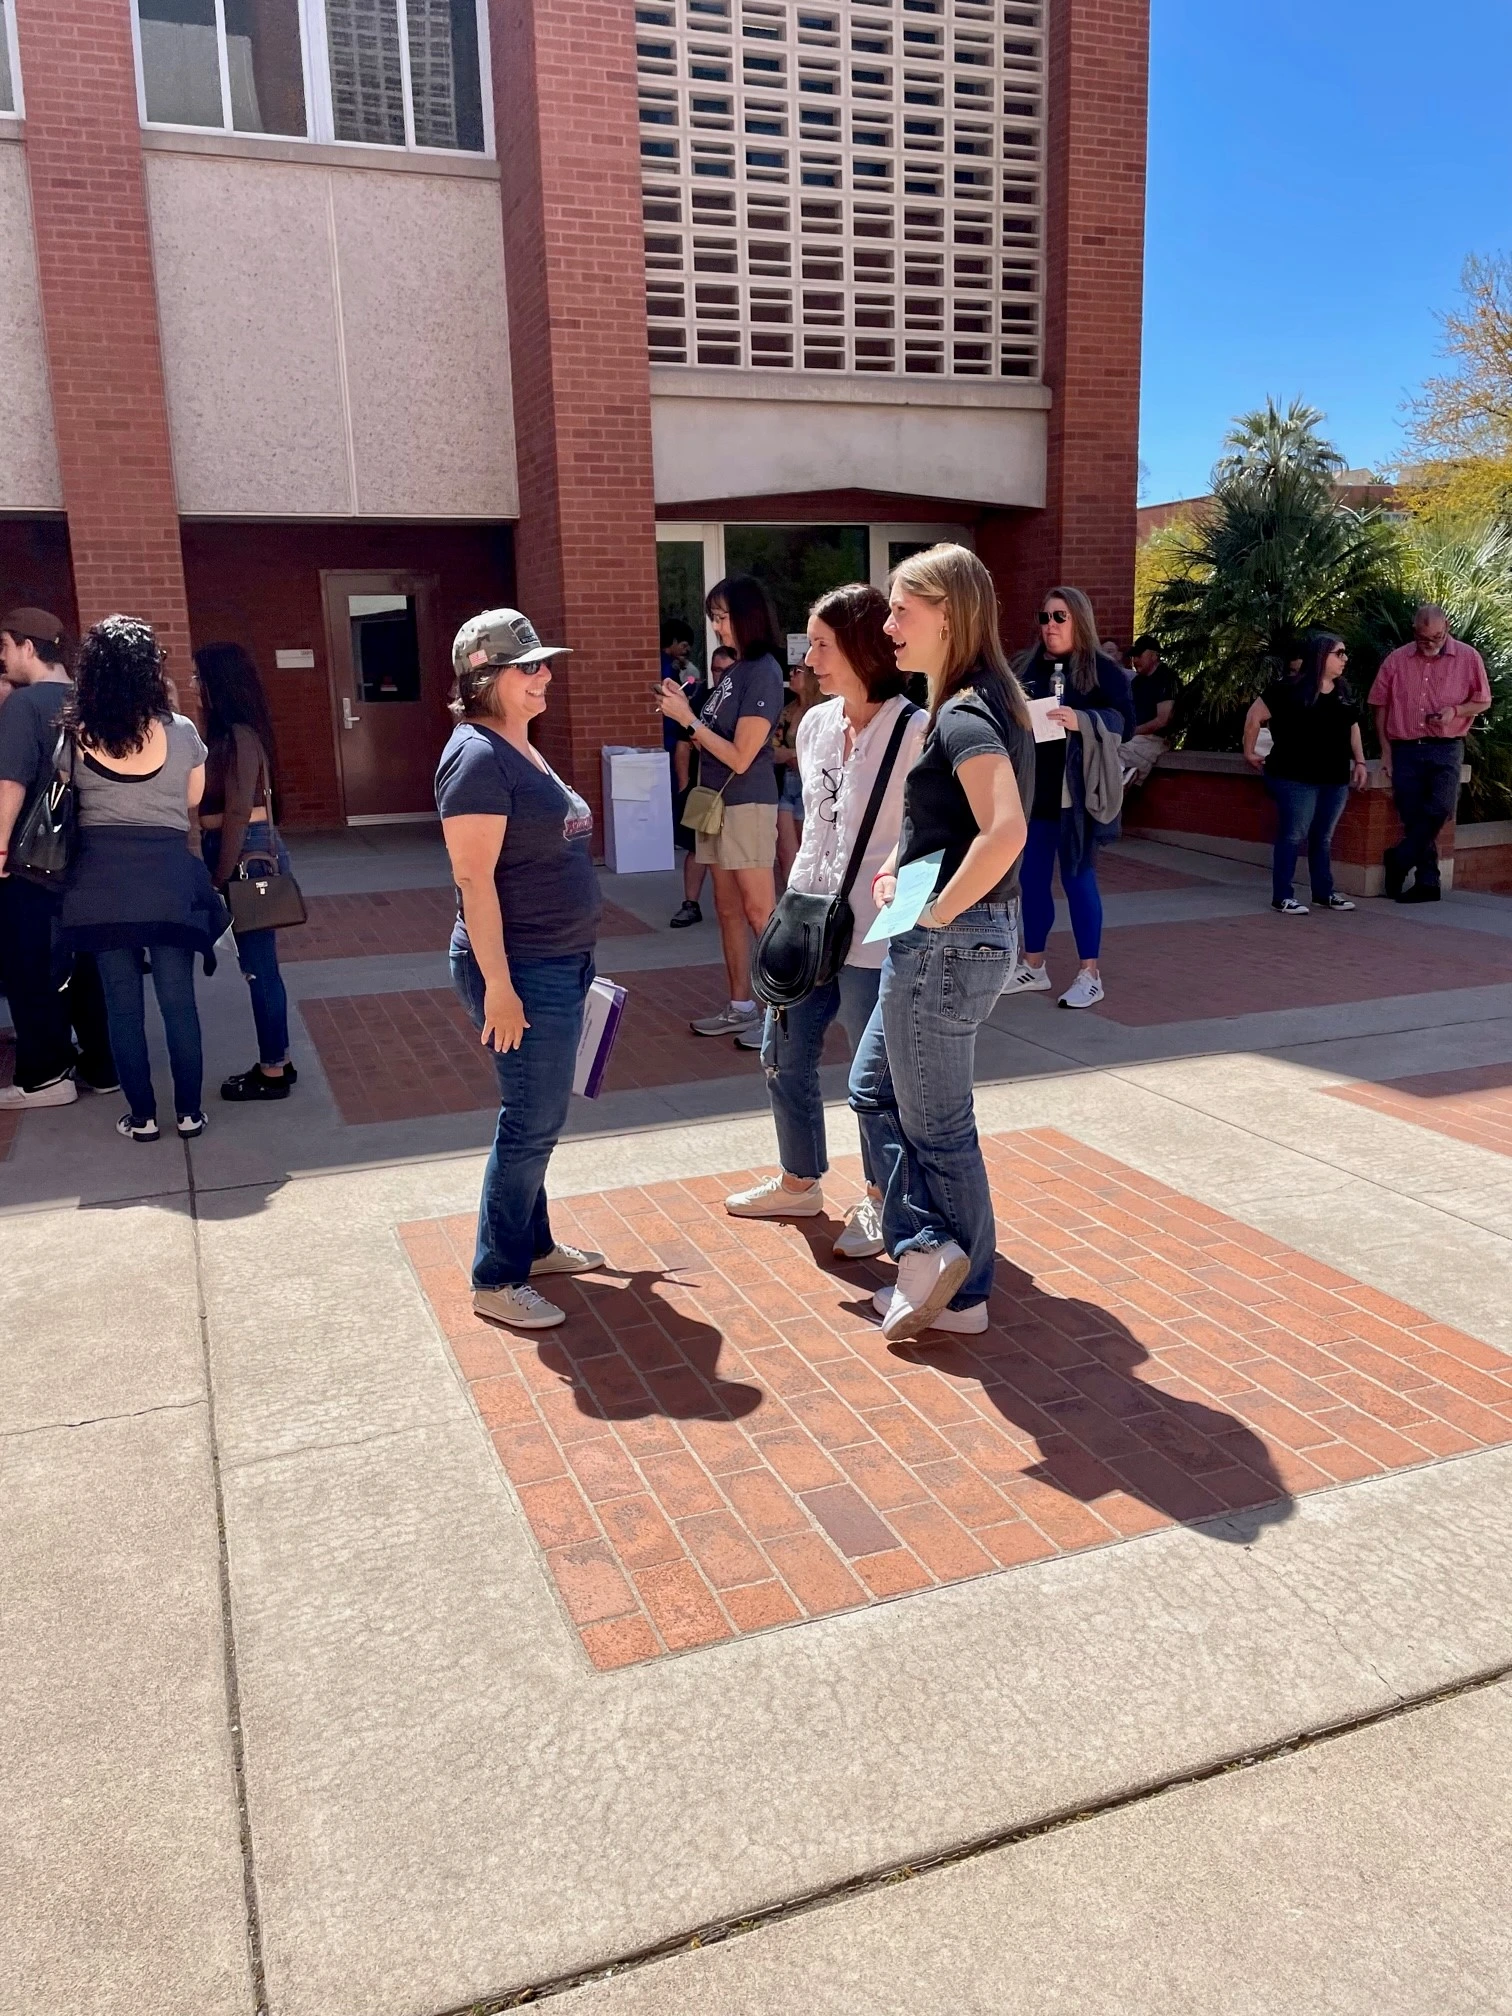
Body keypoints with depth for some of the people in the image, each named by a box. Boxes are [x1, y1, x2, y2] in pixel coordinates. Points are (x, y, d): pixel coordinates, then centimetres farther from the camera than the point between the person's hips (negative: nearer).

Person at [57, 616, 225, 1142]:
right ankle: (188, 1112, 14)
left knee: (122, 1004, 8)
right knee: (178, 1000, 7)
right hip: (167, 875, 0)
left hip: (100, 878, 0)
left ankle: (142, 1116, 16)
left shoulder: (75, 733, -3)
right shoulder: (180, 730, -3)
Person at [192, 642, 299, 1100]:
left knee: (259, 964, -1)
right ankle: (276, 1061, 24)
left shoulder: (238, 736, -16)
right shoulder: (232, 733, 12)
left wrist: (220, 877, -16)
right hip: (252, 850, 10)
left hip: (247, 854, -10)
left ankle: (273, 1072, 9)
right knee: (259, 963, 14)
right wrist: (218, 868, 14)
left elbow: (237, 813, -19)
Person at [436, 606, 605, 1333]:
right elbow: (473, 879, -21)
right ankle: (496, 1281, 10)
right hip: (521, 971, -9)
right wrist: (498, 986, -23)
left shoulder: (521, 750, 12)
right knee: (532, 1121, -3)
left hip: (559, 964, 9)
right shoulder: (478, 757, -17)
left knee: (536, 1115, 18)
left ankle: (534, 1243, 32)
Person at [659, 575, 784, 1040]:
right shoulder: (735, 671, 11)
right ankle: (741, 1008, 19)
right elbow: (712, 743, 11)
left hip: (746, 805, -9)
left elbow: (740, 757, -18)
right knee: (728, 910, 11)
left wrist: (688, 720, -13)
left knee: (759, 912, -4)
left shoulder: (763, 672, -14)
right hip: (717, 802, 9)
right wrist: (683, 709, 0)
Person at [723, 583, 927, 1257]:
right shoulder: (815, 725, 8)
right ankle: (799, 1183, 36)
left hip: (874, 938, -7)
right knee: (784, 1057, 16)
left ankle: (879, 1202, 27)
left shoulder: (913, 731, -13)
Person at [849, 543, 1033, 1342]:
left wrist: (935, 914, -23)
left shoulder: (964, 715, -19)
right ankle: (925, 1249, 23)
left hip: (946, 946, -10)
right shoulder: (988, 701, 10)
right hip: (963, 939, 10)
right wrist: (900, 859, 9)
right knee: (874, 1088, 20)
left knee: (937, 1126, 6)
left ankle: (964, 1295, 22)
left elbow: (1004, 833, -35)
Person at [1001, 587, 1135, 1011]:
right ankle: (1033, 967, 21)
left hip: (1075, 793, -5)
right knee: (1031, 878, 9)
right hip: (1032, 791, 5)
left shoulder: (1103, 670, -3)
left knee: (1077, 878, -2)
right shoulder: (1027, 667, 12)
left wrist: (1081, 721, -26)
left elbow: (1124, 722, -11)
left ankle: (1090, 975, 6)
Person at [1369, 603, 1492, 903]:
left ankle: (1400, 860, -3)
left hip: (1446, 747, -1)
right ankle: (1427, 882, 9)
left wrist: (1455, 711, -11)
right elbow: (1379, 704, 9)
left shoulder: (1467, 657, 3)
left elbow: (1483, 701, 9)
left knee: (1441, 806, -19)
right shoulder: (1397, 660, 6)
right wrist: (1386, 749, 5)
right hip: (1405, 750, 1)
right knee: (1413, 818, 2)